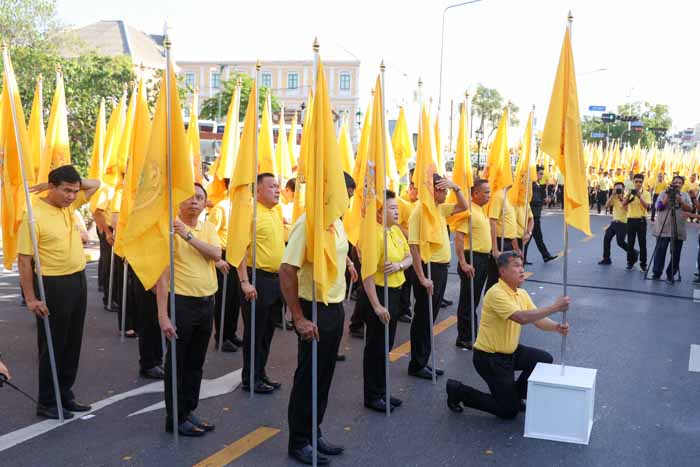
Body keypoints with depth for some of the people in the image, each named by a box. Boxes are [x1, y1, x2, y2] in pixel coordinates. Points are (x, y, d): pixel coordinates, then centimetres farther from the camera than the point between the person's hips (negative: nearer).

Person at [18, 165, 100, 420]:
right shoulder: (34, 216, -16)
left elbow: (95, 185, 18)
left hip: (78, 281, 7)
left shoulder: (70, 205, 5)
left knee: (72, 344, 14)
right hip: (53, 285, -7)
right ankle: (46, 402, 16)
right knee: (53, 346, 3)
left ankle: (65, 395, 27)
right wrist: (31, 299, -17)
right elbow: (24, 260, -15)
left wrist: (74, 182, 0)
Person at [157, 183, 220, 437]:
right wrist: (162, 314, -19)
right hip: (181, 302, -6)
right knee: (177, 363, 5)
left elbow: (216, 254, -12)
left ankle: (189, 411, 29)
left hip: (207, 302, 6)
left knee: (196, 363, 16)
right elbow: (162, 274, -14)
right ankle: (175, 418, 16)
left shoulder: (209, 228, 8)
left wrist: (188, 235, -25)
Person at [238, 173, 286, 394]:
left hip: (277, 279, 8)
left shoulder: (276, 212, 12)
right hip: (258, 278, -8)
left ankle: (261, 373, 27)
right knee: (255, 331, 2)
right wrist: (245, 281, -23)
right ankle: (250, 379, 13)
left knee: (268, 330, 15)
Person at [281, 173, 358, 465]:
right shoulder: (307, 223, -20)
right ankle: (298, 442, 18)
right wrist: (299, 319, -23)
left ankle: (314, 433, 30)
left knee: (324, 375, 16)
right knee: (308, 377, 3)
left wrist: (346, 259, 11)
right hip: (315, 310, -8)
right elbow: (287, 271, -23)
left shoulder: (337, 222, 7)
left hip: (335, 308, 8)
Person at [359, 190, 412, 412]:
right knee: (376, 346, 2)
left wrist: (399, 265, -14)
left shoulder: (397, 231, 7)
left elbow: (409, 257, 11)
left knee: (386, 345, 17)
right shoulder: (374, 234, -20)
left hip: (394, 292, 9)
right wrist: (376, 305, -25)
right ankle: (372, 396, 15)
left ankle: (382, 391, 30)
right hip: (378, 292, -9)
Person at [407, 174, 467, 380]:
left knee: (431, 318, 15)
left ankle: (424, 361, 25)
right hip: (429, 268, -9)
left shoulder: (440, 208, 9)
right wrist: (422, 277, -23)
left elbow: (463, 207, 22)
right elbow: (414, 246, -21)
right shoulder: (420, 211, -16)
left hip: (441, 268, 9)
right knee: (423, 319, 1)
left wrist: (455, 187, 5)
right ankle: (417, 365, 12)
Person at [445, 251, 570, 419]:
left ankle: (514, 394, 19)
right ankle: (458, 391, 8)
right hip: (489, 357, -9)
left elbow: (538, 320, 1)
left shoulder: (522, 294, 5)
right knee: (509, 410, -4)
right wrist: (554, 307, -35)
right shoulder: (496, 293, -25)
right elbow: (521, 318, -37)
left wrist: (557, 327, -20)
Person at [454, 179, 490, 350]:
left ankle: (473, 334, 26)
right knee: (467, 301, 0)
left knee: (475, 299, 16)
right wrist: (463, 263, -25)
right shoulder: (469, 211, -17)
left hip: (483, 259, 9)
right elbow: (458, 237, -23)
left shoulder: (481, 210, 13)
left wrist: (487, 257, 18)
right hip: (472, 259, -9)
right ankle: (464, 339, 8)